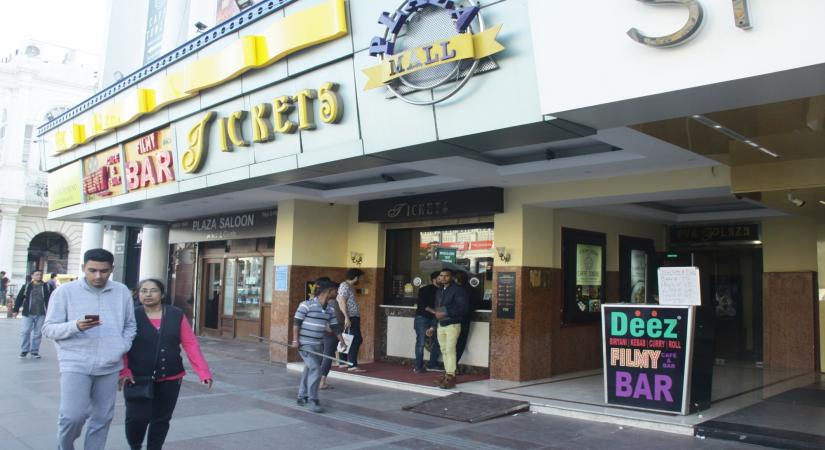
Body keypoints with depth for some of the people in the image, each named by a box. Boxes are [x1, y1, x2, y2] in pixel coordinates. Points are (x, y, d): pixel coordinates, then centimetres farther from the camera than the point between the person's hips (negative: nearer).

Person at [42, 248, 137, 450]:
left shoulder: (122, 292, 5)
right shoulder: (65, 292, -3)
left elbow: (130, 325, 15)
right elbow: (49, 329, -4)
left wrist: (123, 347, -2)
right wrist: (76, 326, -21)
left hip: (110, 366, 3)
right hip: (76, 364, -3)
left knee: (102, 418, 9)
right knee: (73, 416, -8)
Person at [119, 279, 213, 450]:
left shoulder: (177, 315, 1)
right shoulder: (131, 315, -3)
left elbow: (191, 344, -1)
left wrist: (203, 372, -8)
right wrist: (123, 371, -22)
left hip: (170, 378, 2)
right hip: (138, 379, -2)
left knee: (161, 419, 10)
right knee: (137, 418, -3)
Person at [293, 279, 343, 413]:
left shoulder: (330, 309, 6)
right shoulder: (307, 304, -12)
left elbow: (335, 326, 12)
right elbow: (296, 323, -9)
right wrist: (295, 340, -13)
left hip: (318, 345, 7)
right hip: (305, 344, -7)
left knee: (309, 370, 16)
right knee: (315, 370, -15)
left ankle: (302, 397, 31)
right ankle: (313, 401, -7)